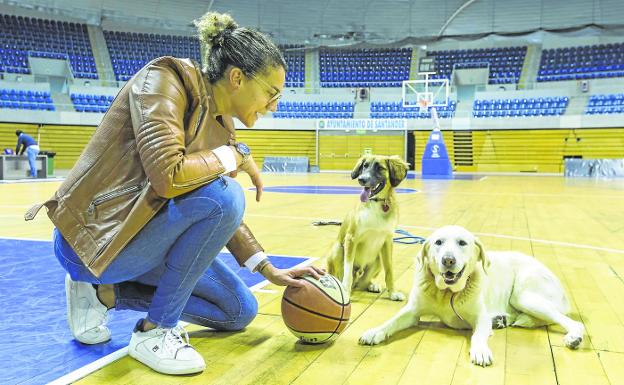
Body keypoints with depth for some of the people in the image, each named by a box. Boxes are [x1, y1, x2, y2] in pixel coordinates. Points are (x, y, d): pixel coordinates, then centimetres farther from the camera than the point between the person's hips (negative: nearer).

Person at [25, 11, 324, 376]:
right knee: (223, 195, -29)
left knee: (240, 311, 11)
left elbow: (224, 216, 10)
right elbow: (167, 175, -33)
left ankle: (103, 292, 13)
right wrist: (236, 156, -17)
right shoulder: (169, 77, -18)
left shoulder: (222, 127, 5)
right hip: (95, 234, -8)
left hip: (138, 233, 8)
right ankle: (154, 331, -11)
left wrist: (271, 270, 3)